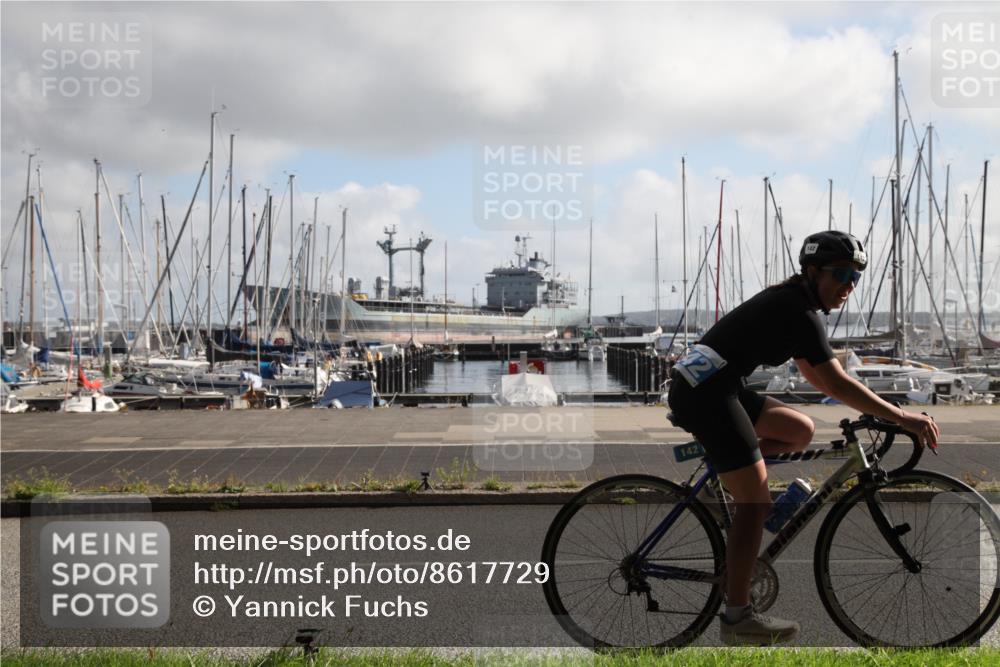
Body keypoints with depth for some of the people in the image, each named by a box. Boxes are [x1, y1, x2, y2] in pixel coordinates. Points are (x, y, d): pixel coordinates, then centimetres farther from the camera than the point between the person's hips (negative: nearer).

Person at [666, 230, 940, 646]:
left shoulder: (788, 301, 17)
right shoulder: (800, 312, -12)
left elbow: (812, 373, 24)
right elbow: (837, 383, -20)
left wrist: (878, 409, 22)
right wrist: (902, 418, -18)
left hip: (712, 387, 9)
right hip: (707, 393, -9)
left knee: (801, 431, 15)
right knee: (757, 503, -7)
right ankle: (738, 618, -3)